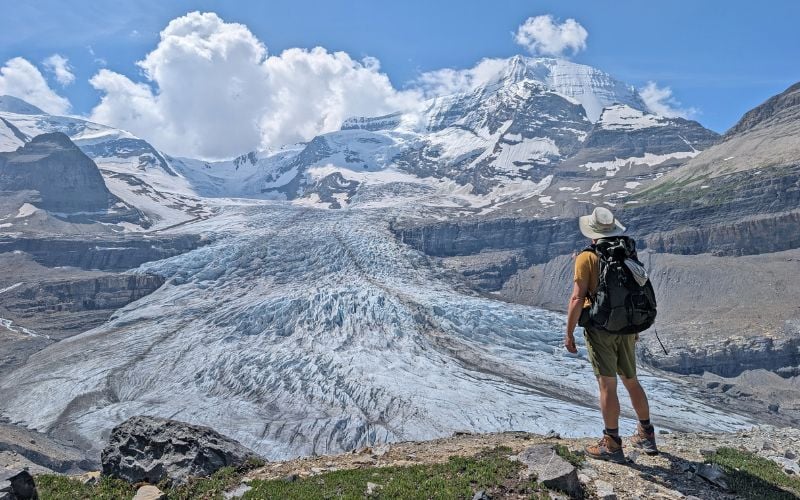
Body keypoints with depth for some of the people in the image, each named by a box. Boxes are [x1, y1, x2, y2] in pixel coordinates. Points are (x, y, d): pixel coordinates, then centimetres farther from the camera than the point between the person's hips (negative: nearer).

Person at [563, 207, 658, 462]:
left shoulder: (586, 258, -11)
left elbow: (577, 299, -17)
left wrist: (569, 333, -10)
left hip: (600, 328, -6)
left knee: (607, 385, -1)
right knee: (631, 381, 18)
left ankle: (612, 445, 8)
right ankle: (646, 436, 29)